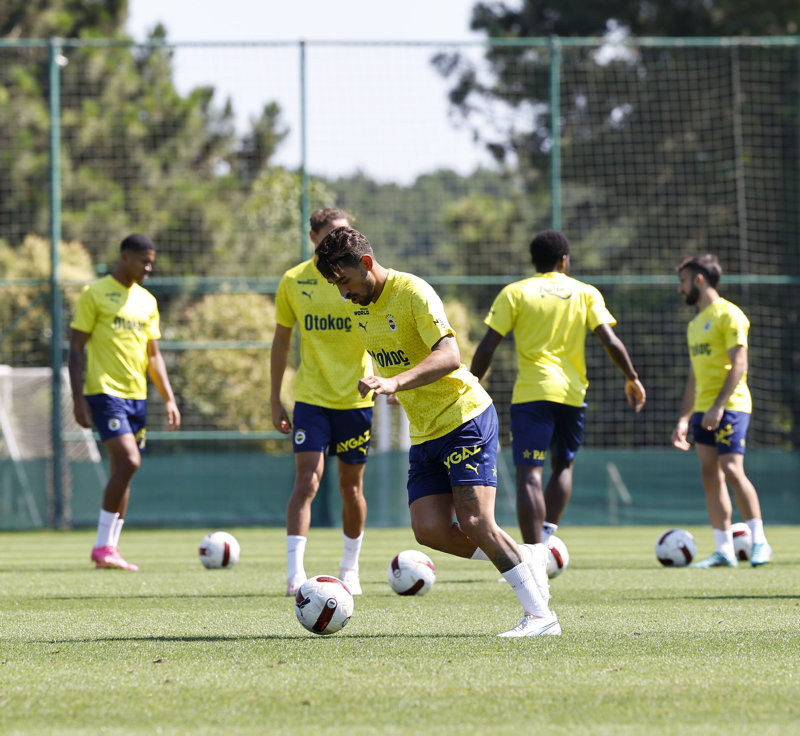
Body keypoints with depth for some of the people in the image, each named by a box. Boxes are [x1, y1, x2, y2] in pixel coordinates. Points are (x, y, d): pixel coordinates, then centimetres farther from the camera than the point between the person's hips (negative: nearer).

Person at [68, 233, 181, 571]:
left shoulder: (147, 301, 16)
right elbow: (76, 348, -4)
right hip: (105, 391, -7)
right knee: (128, 461, -19)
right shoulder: (94, 294, -3)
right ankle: (103, 546, -13)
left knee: (123, 470, 6)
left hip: (137, 395, 7)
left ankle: (110, 548, 12)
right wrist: (78, 397, -11)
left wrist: (169, 399, 13)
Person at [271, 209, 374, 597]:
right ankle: (295, 573, -17)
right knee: (307, 479, -13)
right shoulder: (293, 281, 0)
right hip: (311, 397, 0)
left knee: (351, 486, 8)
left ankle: (350, 568, 26)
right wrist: (275, 400, 7)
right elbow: (281, 340, 9)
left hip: (355, 398, 0)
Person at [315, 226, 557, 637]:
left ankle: (540, 615, -8)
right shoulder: (359, 306, 10)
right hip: (424, 434, 8)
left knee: (474, 523, -16)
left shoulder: (413, 293, -16)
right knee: (431, 531, -8)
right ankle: (527, 559, 11)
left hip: (465, 417, -8)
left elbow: (449, 356, -29)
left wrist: (395, 383, -40)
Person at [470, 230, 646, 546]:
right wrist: (632, 378, 12)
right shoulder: (585, 293, 9)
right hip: (572, 393, 2)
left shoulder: (514, 292, 5)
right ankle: (546, 536, 7)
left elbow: (487, 346, 0)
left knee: (529, 474, -6)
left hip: (531, 392, -2)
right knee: (563, 466, 23)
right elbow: (610, 341, -1)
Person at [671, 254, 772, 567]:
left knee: (732, 470, -16)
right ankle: (724, 551, 3)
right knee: (710, 477, 2)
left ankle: (759, 542, -10)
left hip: (730, 406, -8)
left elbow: (738, 364, -14)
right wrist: (684, 419, 19)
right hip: (703, 411, 8)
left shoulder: (728, 315, -6)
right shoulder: (695, 324, 20)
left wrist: (719, 405, -22)